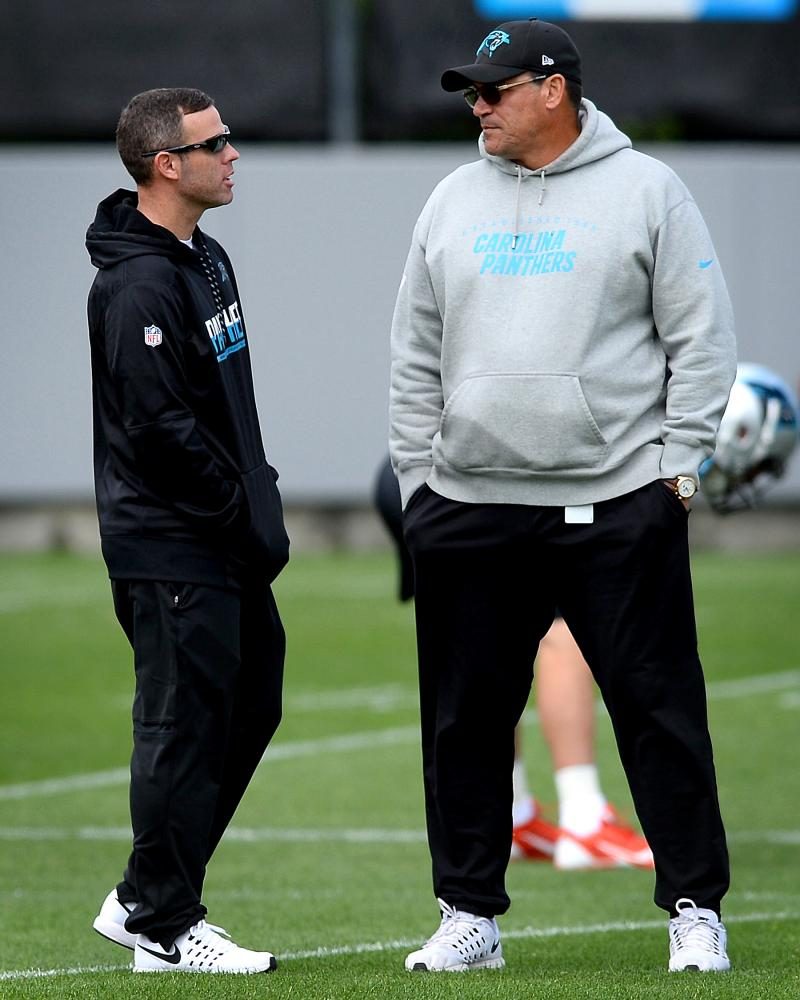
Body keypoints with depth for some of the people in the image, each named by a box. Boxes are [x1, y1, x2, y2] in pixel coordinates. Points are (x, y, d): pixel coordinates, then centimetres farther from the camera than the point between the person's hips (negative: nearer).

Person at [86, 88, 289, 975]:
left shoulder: (206, 260, 15)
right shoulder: (137, 286, -18)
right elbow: (161, 428, -22)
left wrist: (258, 500, 11)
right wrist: (247, 517, -17)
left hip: (227, 546, 10)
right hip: (171, 551, -10)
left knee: (250, 705, 14)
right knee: (184, 727, -4)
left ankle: (143, 900, 22)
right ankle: (162, 928, 5)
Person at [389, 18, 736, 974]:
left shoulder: (645, 190, 0)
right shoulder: (453, 203, 12)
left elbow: (701, 339, 0)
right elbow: (416, 356, 15)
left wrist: (678, 465, -6)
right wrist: (417, 478, 8)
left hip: (618, 505, -4)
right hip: (469, 511, 4)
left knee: (658, 709, -2)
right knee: (465, 721, 6)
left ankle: (695, 910, 5)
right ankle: (469, 917, 16)